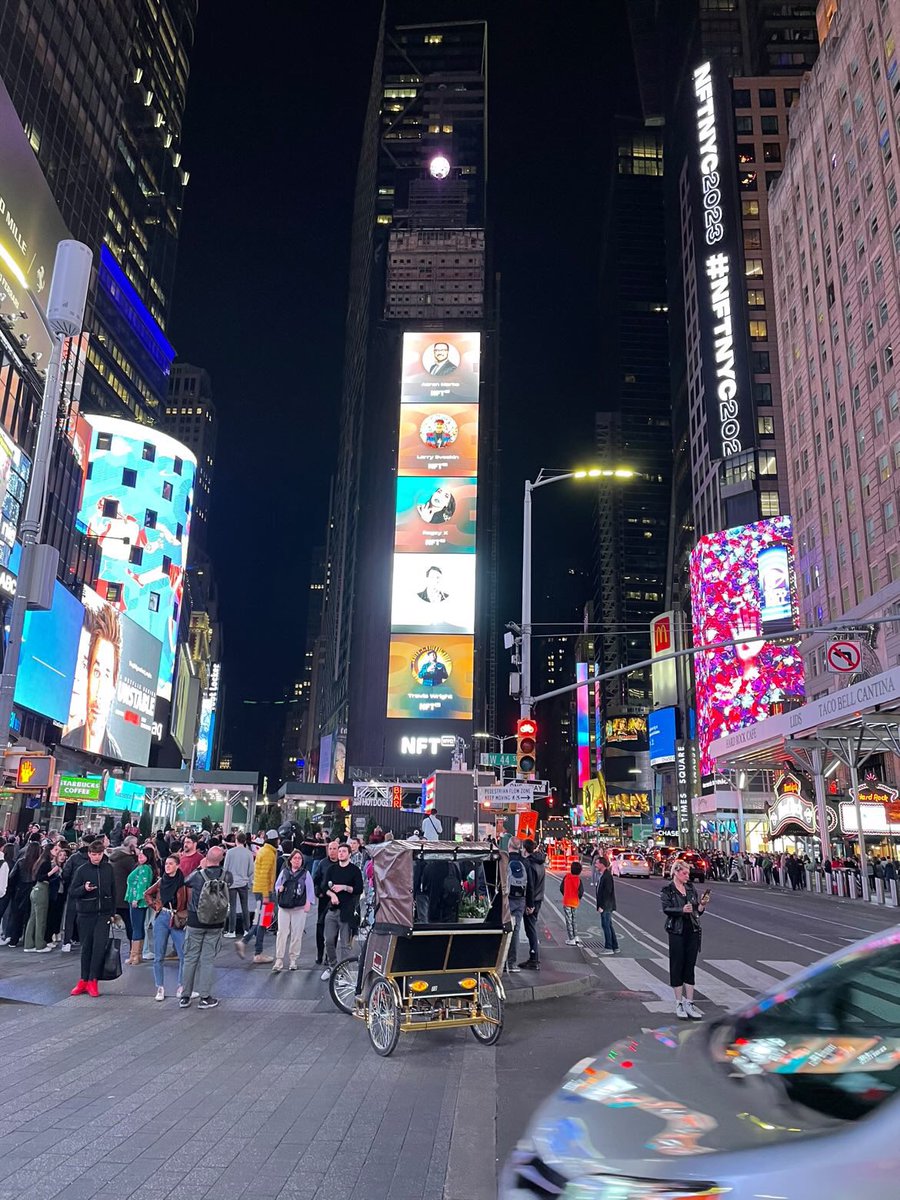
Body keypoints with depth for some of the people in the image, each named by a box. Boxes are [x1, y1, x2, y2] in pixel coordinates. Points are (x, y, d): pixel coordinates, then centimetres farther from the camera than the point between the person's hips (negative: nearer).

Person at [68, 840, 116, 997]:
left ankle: (92, 980, 3)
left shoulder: (108, 869, 3)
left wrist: (112, 912, 8)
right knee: (86, 947, 6)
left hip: (104, 914, 1)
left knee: (99, 947, -6)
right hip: (86, 914, -1)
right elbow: (73, 892, -2)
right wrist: (84, 888, -22)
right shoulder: (82, 870, -2)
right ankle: (84, 980, 19)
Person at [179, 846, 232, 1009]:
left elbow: (186, 881, 5)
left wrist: (200, 867, 11)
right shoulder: (227, 876, -10)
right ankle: (205, 997, 10)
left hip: (195, 922, -1)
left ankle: (185, 997, 18)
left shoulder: (198, 875, -14)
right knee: (207, 960, 8)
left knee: (190, 958, 11)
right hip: (216, 924, 1)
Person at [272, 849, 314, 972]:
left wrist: (308, 902, -6)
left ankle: (293, 960, 13)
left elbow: (310, 889, 3)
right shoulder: (284, 872, 9)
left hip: (299, 908, -1)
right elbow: (277, 885, 17)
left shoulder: (306, 874, 5)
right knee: (282, 933, -3)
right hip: (284, 907, 1)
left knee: (296, 934, 2)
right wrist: (279, 889, -5)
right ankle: (279, 961, -1)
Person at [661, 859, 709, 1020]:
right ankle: (679, 1004, 10)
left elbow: (698, 911, 12)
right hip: (677, 932, -5)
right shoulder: (667, 890, -3)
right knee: (677, 967, 1)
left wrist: (702, 904, -8)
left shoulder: (690, 888, 11)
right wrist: (682, 910, -31)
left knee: (690, 967, 7)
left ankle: (689, 1003, 13)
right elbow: (666, 909, -16)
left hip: (692, 931, 5)